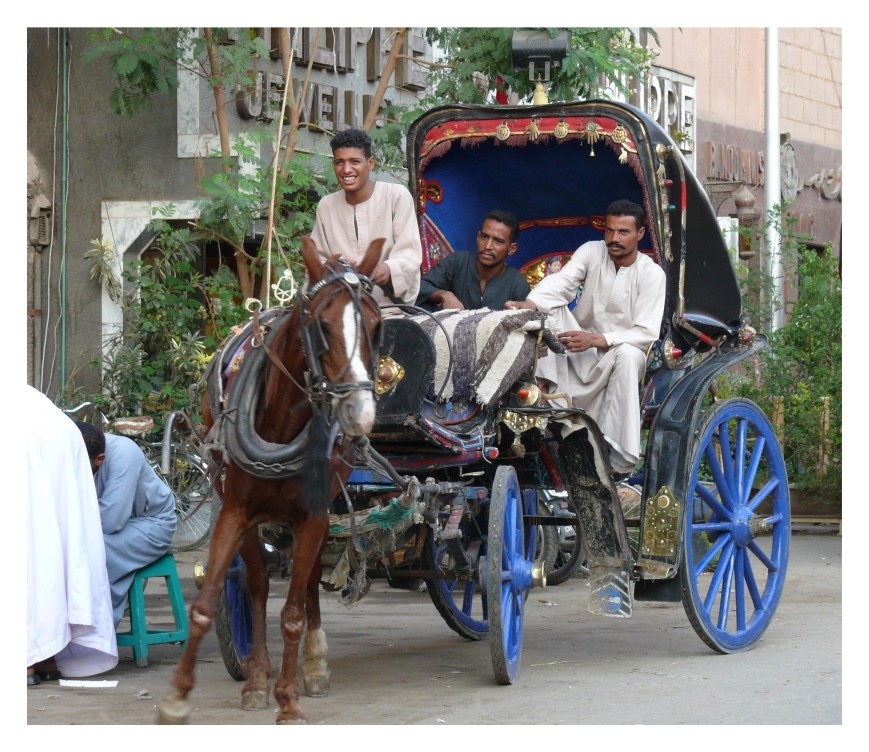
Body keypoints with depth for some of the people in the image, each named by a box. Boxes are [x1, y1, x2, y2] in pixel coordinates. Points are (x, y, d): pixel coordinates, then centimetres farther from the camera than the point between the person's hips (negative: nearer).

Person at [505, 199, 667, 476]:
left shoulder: (652, 274, -10)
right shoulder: (591, 252, -3)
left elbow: (647, 333, -19)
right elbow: (561, 281, -22)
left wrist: (596, 340, -32)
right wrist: (528, 304, -43)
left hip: (617, 354, -2)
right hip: (578, 354, 2)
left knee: (628, 354, -37)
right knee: (550, 308, -21)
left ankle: (617, 456, -39)